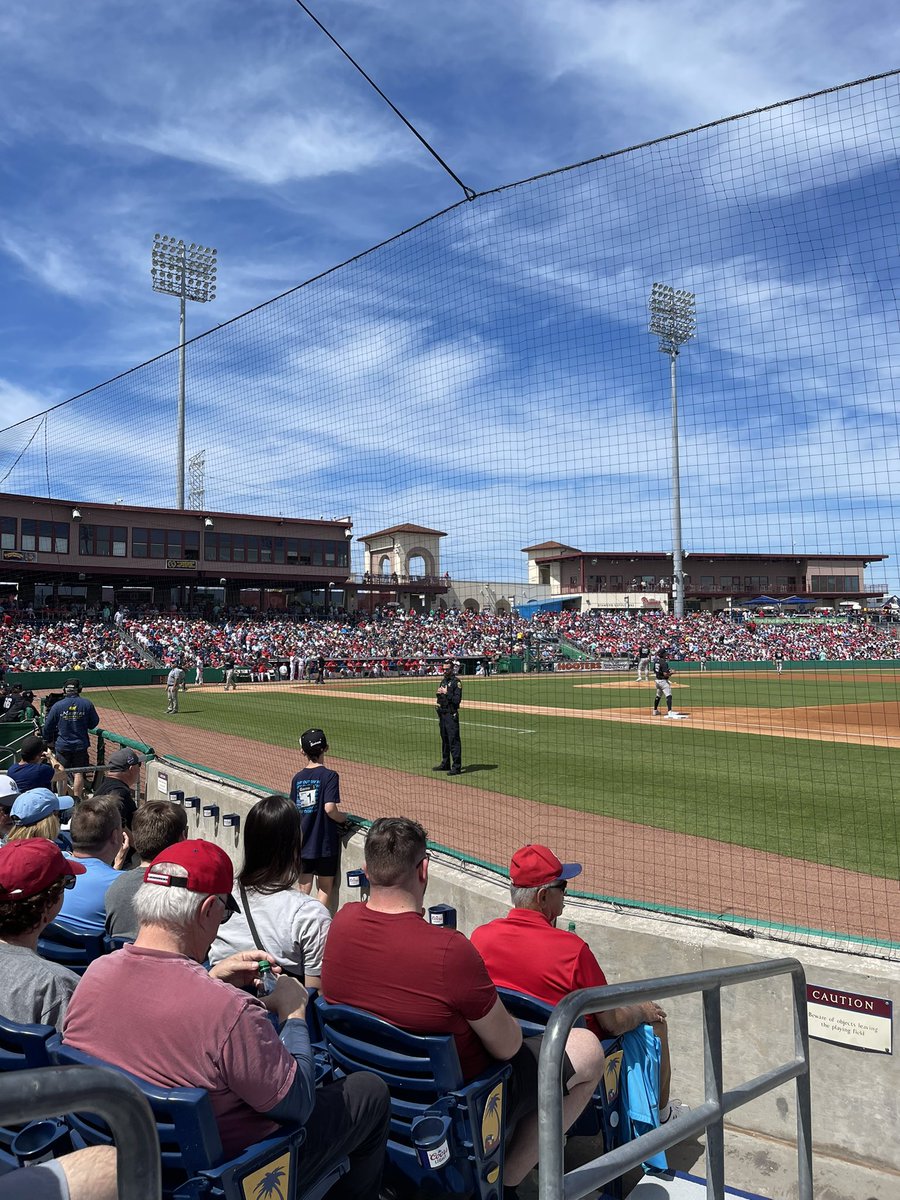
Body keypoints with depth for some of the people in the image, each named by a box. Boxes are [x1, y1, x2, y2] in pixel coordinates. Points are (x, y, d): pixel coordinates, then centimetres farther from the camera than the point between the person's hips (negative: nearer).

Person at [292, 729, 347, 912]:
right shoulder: (329, 775, -13)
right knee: (325, 888, 10)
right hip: (324, 842, -4)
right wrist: (344, 819, -3)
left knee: (304, 888, 13)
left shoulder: (298, 777, 2)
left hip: (302, 841, 4)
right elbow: (330, 808, -21)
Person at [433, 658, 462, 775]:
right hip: (442, 714, 9)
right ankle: (445, 764, 27)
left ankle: (457, 766, -8)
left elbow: (457, 700, -18)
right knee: (444, 740, 17)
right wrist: (439, 693, 2)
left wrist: (446, 693, -19)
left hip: (451, 715, -9)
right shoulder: (443, 681, 16)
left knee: (454, 741, -9)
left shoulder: (456, 682, -10)